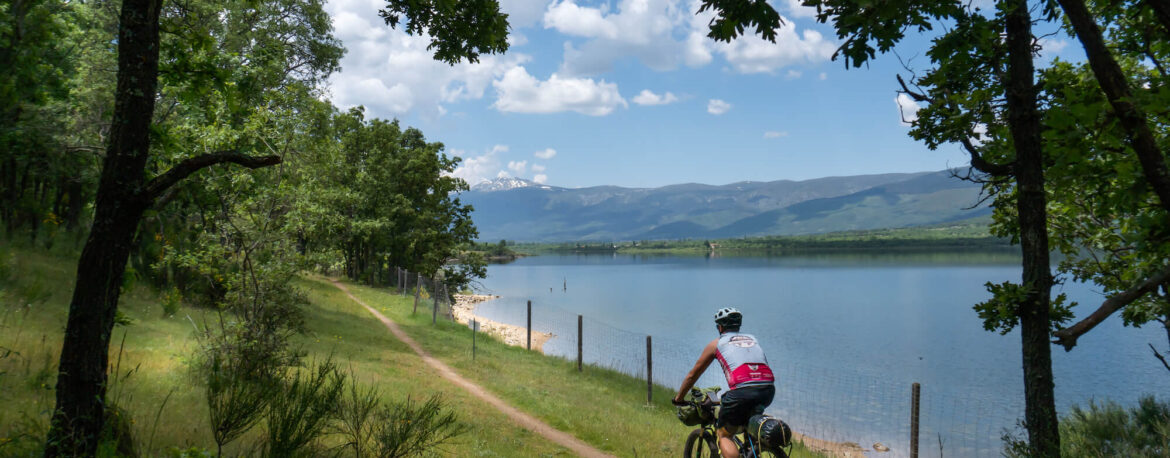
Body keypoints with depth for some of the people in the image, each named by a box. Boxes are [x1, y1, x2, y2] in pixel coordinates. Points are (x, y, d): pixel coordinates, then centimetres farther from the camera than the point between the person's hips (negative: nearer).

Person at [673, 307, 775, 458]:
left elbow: (693, 374, 24)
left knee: (724, 434, 10)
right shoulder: (752, 339, 30)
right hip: (769, 390, 5)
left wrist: (678, 399, 37)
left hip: (742, 391, -5)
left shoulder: (717, 343, 19)